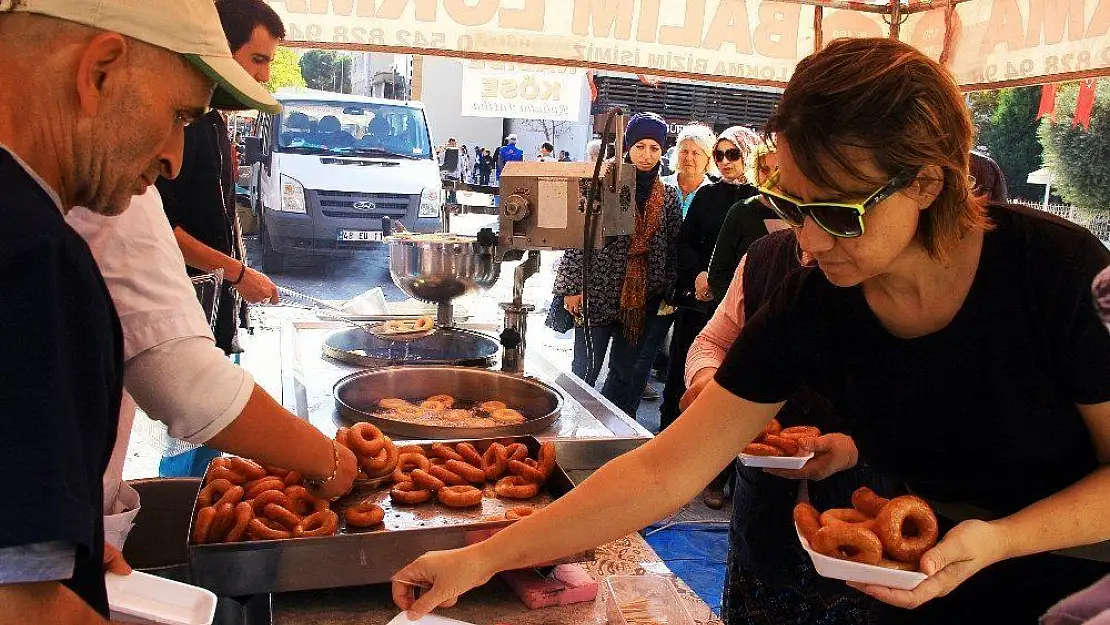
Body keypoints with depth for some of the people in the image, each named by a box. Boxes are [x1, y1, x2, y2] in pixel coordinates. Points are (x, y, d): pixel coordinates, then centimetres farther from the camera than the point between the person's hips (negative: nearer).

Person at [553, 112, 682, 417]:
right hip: (598, 294, -4)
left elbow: (673, 248, 11)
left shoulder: (669, 196, 7)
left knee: (628, 374, 12)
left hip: (645, 300, 4)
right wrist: (571, 287, -10)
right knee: (585, 370, 3)